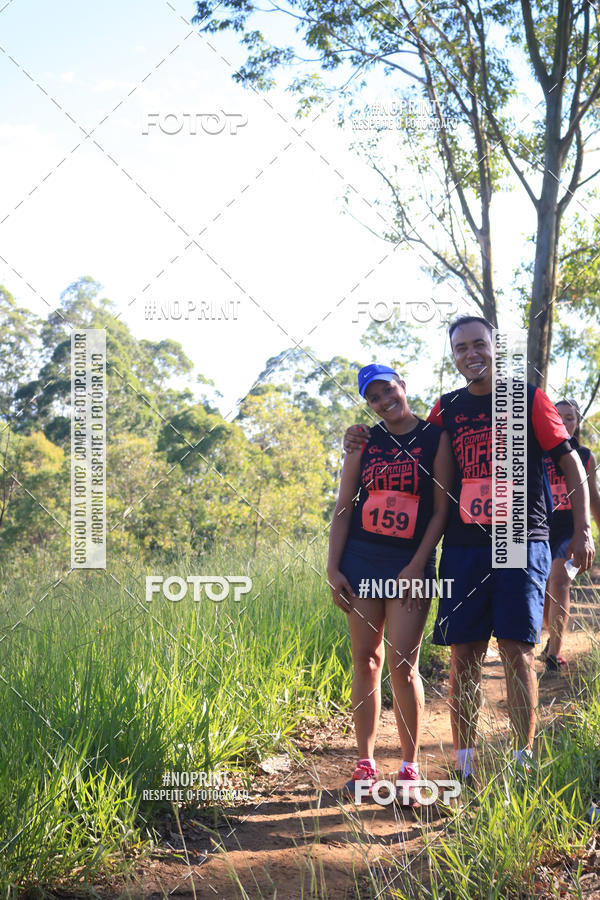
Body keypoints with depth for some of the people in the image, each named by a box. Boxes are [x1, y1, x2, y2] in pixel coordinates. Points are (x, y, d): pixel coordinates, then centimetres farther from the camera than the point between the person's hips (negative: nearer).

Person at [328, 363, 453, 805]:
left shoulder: (435, 438, -1)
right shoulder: (363, 442, 9)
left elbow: (442, 508, -4)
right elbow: (344, 507, 9)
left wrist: (416, 566, -10)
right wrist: (333, 567, 1)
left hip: (410, 565, -3)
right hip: (361, 561, 3)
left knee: (402, 664, -7)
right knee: (366, 661, 6)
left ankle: (410, 769, 4)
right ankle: (366, 764, 15)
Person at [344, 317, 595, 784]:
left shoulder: (528, 398, 4)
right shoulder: (448, 408, 12)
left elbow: (570, 462, 4)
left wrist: (583, 530, -3)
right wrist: (364, 439, 7)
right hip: (463, 547, 3)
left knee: (518, 651, -6)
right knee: (464, 655, 2)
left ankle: (523, 763, 2)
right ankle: (464, 767, 8)